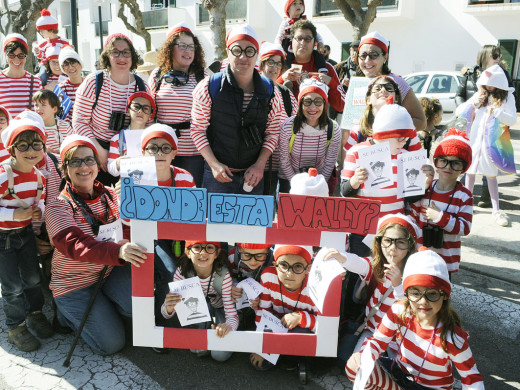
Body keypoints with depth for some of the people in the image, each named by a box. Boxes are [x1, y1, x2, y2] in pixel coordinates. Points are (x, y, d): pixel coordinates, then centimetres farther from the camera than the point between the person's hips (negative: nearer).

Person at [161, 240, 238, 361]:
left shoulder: (223, 275, -34)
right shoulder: (182, 272, -28)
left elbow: (232, 315, -32)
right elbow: (166, 314, -25)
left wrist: (228, 325, -56)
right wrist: (169, 307, -51)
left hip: (221, 309, -1)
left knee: (220, 355, -17)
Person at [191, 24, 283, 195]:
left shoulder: (270, 91, 1)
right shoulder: (208, 87, -5)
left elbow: (272, 133, 6)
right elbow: (198, 129, -3)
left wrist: (260, 164, -7)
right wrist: (214, 164, -13)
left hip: (253, 175, 2)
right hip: (218, 174, -2)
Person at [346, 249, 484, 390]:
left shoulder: (454, 340, -24)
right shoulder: (399, 312, -18)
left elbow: (471, 378, -11)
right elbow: (378, 340, -12)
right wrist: (362, 358, -32)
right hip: (398, 372, 3)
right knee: (353, 367, -17)